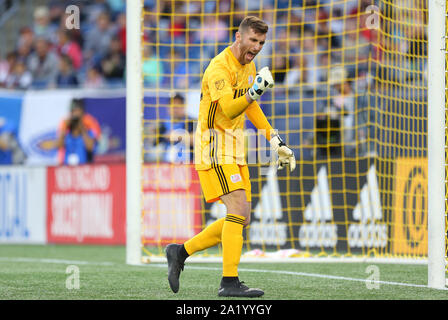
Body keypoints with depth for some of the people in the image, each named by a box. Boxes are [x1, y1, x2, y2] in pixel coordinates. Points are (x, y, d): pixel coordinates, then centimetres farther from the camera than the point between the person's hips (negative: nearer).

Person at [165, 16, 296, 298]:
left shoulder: (249, 66, 12)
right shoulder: (220, 67, -18)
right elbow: (229, 110, -31)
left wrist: (276, 140, 22)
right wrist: (254, 92, -46)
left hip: (234, 149, 9)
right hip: (214, 146, -9)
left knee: (241, 218, 7)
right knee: (239, 209, -19)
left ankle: (181, 251, 18)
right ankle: (229, 282, -18)